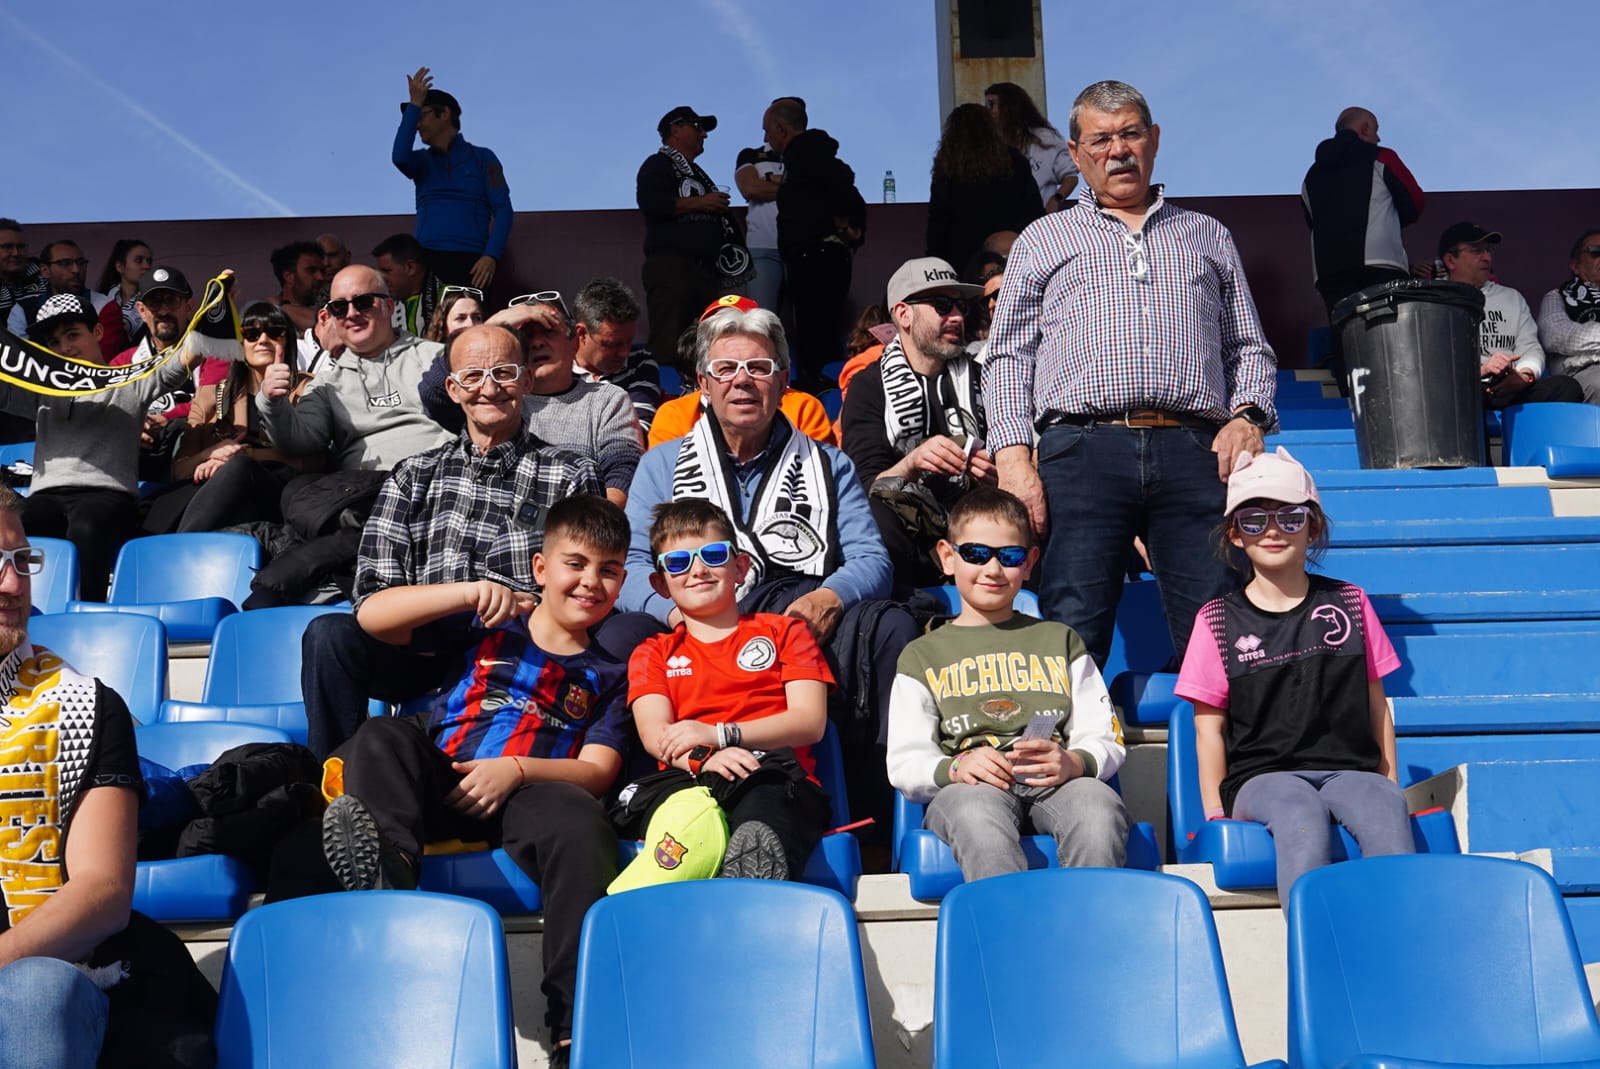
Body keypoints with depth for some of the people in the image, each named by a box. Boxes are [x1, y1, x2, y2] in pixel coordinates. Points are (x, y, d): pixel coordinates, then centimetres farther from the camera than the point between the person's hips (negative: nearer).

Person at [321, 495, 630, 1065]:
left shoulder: (607, 677, 19)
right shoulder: (489, 625, 20)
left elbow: (597, 770, 6)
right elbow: (371, 616, 11)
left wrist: (515, 769, -13)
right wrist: (467, 591, -2)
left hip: (524, 797, -1)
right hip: (434, 784, 2)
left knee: (581, 820, -34)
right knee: (383, 736, -26)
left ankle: (577, 1019, -39)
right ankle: (389, 865, -53)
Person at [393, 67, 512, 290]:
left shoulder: (482, 158, 10)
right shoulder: (422, 161, 18)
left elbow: (502, 209, 2)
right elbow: (399, 156, -6)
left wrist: (491, 256, -12)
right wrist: (413, 105, -3)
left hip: (469, 263, -3)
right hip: (426, 261, 3)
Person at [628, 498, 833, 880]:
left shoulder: (785, 631, 26)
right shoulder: (653, 653, 30)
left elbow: (811, 722, 10)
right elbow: (655, 734, 10)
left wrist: (720, 734, -3)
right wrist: (702, 759, -14)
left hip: (776, 780, -1)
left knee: (763, 810, -43)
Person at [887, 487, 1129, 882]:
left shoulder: (1060, 641, 27)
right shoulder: (922, 656, 23)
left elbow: (1106, 739, 15)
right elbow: (905, 764, 10)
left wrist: (1072, 763, -10)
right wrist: (955, 767, -14)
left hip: (1054, 786, 1)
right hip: (966, 791, -1)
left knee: (1100, 806, -34)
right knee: (975, 807, -38)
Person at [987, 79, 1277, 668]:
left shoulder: (1209, 236, 27)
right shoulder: (1043, 239, 22)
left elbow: (1249, 346, 24)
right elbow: (1009, 356, 13)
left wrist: (1248, 415, 2)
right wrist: (1013, 455, -3)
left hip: (1195, 454, 2)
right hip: (1083, 453, -1)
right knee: (1071, 636, -11)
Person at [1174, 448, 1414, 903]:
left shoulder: (1349, 603, 15)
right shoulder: (1219, 621, 9)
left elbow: (1375, 703, 17)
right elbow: (1209, 728, 7)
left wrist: (1390, 780, 8)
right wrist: (1215, 813, -1)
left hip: (1349, 768, 2)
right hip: (1262, 776, -2)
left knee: (1387, 809, -32)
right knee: (1301, 816, -36)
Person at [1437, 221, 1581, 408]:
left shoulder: (1512, 298, 27)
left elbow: (1531, 347, 16)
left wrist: (1525, 375, -8)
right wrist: (1479, 369, -19)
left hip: (1511, 391, 4)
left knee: (1565, 386, -26)